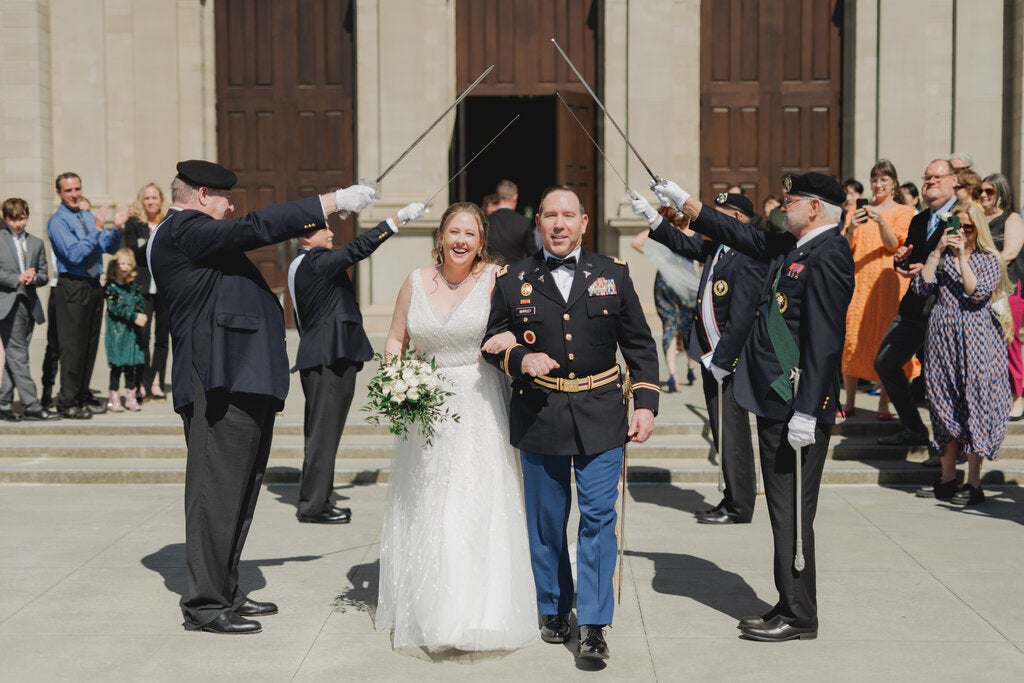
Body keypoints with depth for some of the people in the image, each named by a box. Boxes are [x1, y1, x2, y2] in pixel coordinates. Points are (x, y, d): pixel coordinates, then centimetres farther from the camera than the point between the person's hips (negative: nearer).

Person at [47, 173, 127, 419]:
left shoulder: (89, 217, 15)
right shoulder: (57, 221, -7)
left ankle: (83, 396, 22)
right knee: (72, 346, -4)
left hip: (93, 286, 7)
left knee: (91, 344, 12)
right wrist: (97, 231, -22)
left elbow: (110, 248, 11)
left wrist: (116, 228, -6)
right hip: (72, 286, -7)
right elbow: (75, 254, -18)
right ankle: (67, 402, 3)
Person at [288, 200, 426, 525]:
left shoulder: (298, 267, 17)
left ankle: (312, 498, 22)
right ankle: (313, 504, -1)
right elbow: (359, 248, -23)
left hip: (315, 359, 10)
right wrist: (399, 217, -21)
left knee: (319, 431, 15)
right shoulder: (316, 262, -13)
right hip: (332, 358, -10)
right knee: (324, 431, -5)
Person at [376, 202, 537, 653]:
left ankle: (473, 615, 0)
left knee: (476, 509, -7)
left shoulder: (493, 280, -3)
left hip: (478, 410, -3)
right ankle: (424, 611, 20)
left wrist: (509, 338, -31)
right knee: (422, 511, 8)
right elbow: (396, 338, 13)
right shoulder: (416, 281, 7)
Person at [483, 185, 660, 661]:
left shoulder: (613, 274, 4)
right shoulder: (513, 280, 2)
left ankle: (593, 625, 3)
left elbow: (639, 344, 6)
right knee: (546, 521, 12)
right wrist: (519, 359, -14)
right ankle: (552, 610, 29)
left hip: (600, 416, 0)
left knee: (599, 518, -4)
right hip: (539, 418, 1)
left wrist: (646, 403, -1)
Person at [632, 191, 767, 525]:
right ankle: (732, 499, 26)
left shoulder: (749, 259, -21)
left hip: (731, 360, -9)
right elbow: (683, 243, 24)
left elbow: (741, 319, -24)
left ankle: (739, 508, 10)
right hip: (712, 355, 9)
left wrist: (722, 360, -21)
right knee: (722, 432, 16)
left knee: (733, 433, 0)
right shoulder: (715, 246, 7)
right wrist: (651, 216, 14)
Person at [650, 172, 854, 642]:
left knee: (792, 515, -2)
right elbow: (740, 235, 28)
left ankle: (799, 616, 9)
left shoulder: (826, 257, -16)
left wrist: (807, 411, -23)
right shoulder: (790, 249, 13)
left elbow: (823, 341, -21)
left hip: (799, 408, -10)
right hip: (775, 402, 10)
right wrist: (684, 203, 30)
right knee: (784, 513, 14)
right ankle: (790, 607, 23)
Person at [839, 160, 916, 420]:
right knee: (852, 339, -4)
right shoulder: (858, 211, 15)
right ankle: (849, 403, 1)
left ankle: (884, 403, -1)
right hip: (858, 280, 2)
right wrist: (851, 229, -15)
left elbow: (893, 245, -6)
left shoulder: (903, 212, 8)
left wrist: (881, 222, -23)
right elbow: (845, 248, 5)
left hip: (887, 281, -2)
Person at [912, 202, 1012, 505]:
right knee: (945, 407, 7)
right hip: (944, 339, 4)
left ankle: (974, 483, 1)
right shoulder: (942, 257, 11)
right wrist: (938, 251, -7)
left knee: (975, 406, -4)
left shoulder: (989, 260, 1)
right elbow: (920, 286, -4)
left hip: (975, 342, -4)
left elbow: (978, 293, -14)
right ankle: (947, 478, 15)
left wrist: (962, 256, -13)